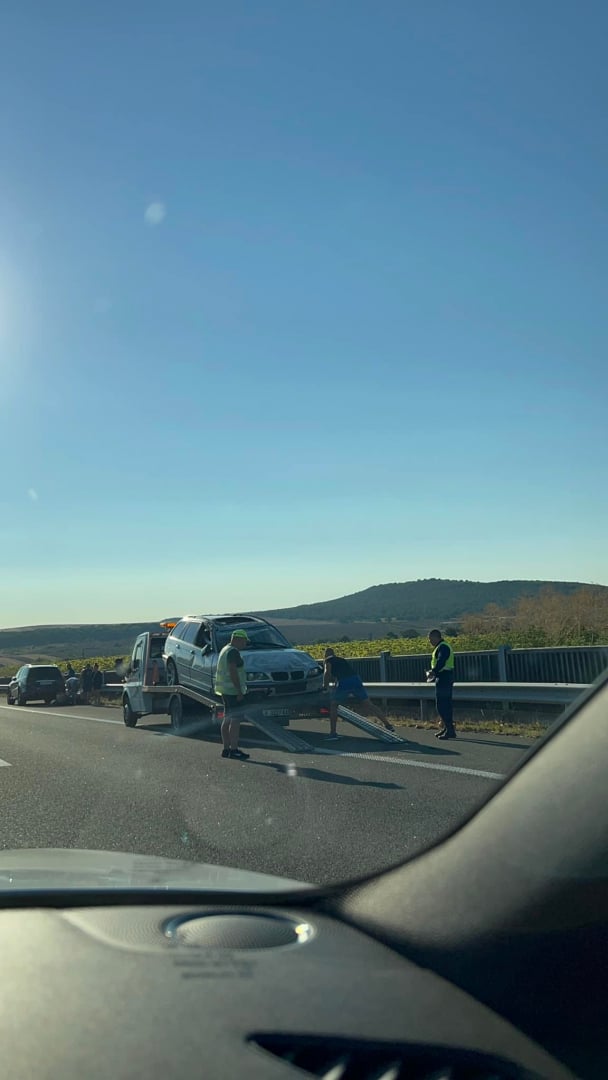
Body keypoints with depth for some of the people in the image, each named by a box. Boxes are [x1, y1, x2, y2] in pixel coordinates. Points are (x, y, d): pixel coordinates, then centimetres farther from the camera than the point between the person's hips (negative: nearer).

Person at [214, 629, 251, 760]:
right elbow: (233, 672, -21)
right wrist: (239, 691, -21)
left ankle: (226, 749, 16)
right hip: (233, 690, -10)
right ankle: (234, 750, -9)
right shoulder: (233, 652, -14)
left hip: (225, 690, 10)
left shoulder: (225, 650, 18)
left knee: (227, 719, 12)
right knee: (235, 720, -9)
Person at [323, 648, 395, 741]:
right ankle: (388, 725, 11)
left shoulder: (328, 660, 17)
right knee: (369, 705, 12)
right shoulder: (341, 659, 34)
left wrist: (325, 687, 11)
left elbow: (327, 673, 1)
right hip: (356, 680, 5)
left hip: (343, 683, -5)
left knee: (333, 705, 9)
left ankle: (333, 733, 1)